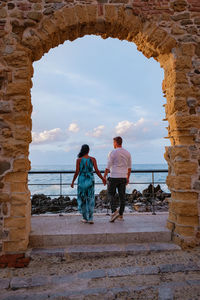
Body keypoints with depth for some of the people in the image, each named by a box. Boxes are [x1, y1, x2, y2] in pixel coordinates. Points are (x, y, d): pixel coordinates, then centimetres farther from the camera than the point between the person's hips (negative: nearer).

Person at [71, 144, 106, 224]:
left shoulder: (79, 160, -5)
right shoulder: (93, 159, -2)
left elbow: (77, 172, -7)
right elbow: (97, 171, -5)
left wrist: (73, 181, 3)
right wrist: (103, 179, 6)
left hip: (81, 181, -1)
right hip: (90, 181, 1)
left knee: (82, 199, 13)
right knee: (90, 200, 8)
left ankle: (85, 218, 17)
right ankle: (90, 219, 1)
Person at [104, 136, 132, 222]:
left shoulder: (112, 153, -8)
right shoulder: (127, 153, 8)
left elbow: (108, 167, -9)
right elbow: (129, 167, 13)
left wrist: (104, 177, 0)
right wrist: (128, 178, 22)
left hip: (114, 177, -4)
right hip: (123, 177, 5)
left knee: (111, 194, 8)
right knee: (122, 196, 8)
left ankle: (114, 211, -9)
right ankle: (121, 215, 13)